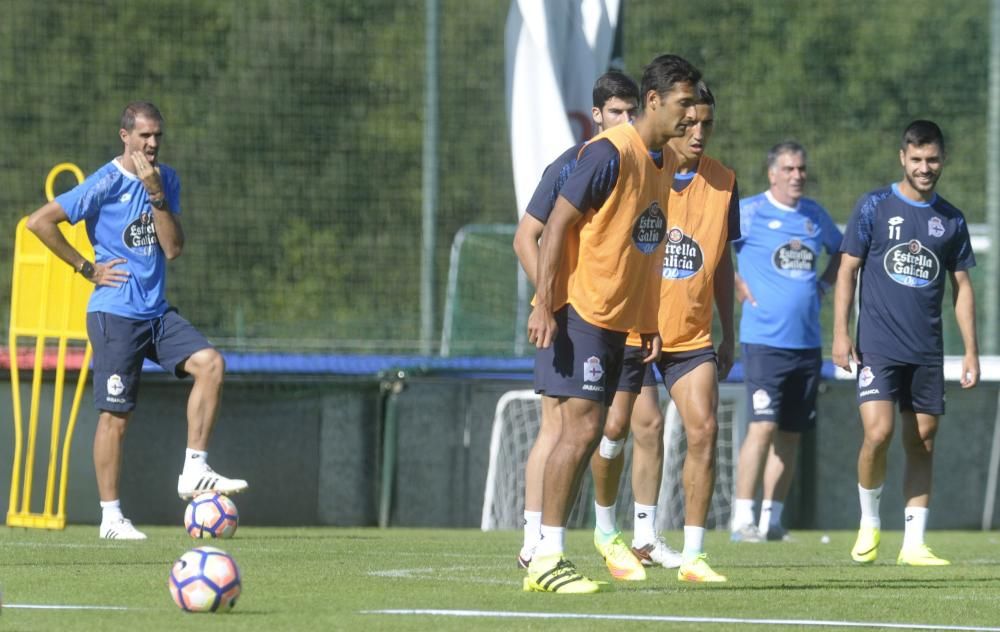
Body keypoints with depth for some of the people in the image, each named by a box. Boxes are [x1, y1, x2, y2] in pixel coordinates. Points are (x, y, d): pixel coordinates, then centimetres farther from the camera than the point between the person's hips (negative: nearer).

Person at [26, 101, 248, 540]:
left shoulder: (166, 180, 7)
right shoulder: (105, 184, -10)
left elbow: (173, 248, -2)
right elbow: (39, 222, -12)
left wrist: (157, 194, -13)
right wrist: (87, 268, -9)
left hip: (156, 311, 5)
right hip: (115, 313, -5)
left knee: (210, 363, -15)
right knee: (116, 416, -3)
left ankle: (194, 472, -9)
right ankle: (110, 517, 5)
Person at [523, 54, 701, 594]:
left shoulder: (664, 163, 13)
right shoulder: (610, 153, -14)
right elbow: (558, 225, -15)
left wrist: (649, 322, 18)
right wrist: (544, 304, -20)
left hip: (618, 320, 9)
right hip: (578, 312, -9)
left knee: (586, 434, 7)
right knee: (581, 427, -12)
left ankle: (548, 554, 10)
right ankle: (546, 559, -8)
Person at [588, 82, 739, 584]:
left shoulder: (722, 182, 5)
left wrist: (728, 334, 14)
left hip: (691, 331, 3)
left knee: (703, 429, -9)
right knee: (617, 426, -1)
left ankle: (693, 555, -5)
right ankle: (606, 531, 25)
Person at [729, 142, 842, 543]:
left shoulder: (815, 216, 12)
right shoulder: (748, 212, -4)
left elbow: (840, 251, 31)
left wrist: (823, 284, 15)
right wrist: (736, 285, -7)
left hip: (807, 342, 6)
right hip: (764, 340, -6)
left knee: (791, 434, 6)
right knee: (763, 426, -15)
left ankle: (772, 519, 13)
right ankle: (742, 520, -11)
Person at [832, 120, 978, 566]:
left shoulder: (951, 220, 9)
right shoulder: (874, 207, 0)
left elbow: (962, 287, 14)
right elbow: (848, 270, 2)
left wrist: (971, 352, 8)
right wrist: (841, 333, -6)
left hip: (927, 351, 3)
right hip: (878, 345, -3)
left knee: (921, 442, 4)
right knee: (878, 433, -16)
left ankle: (913, 542, 9)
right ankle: (869, 523, 6)